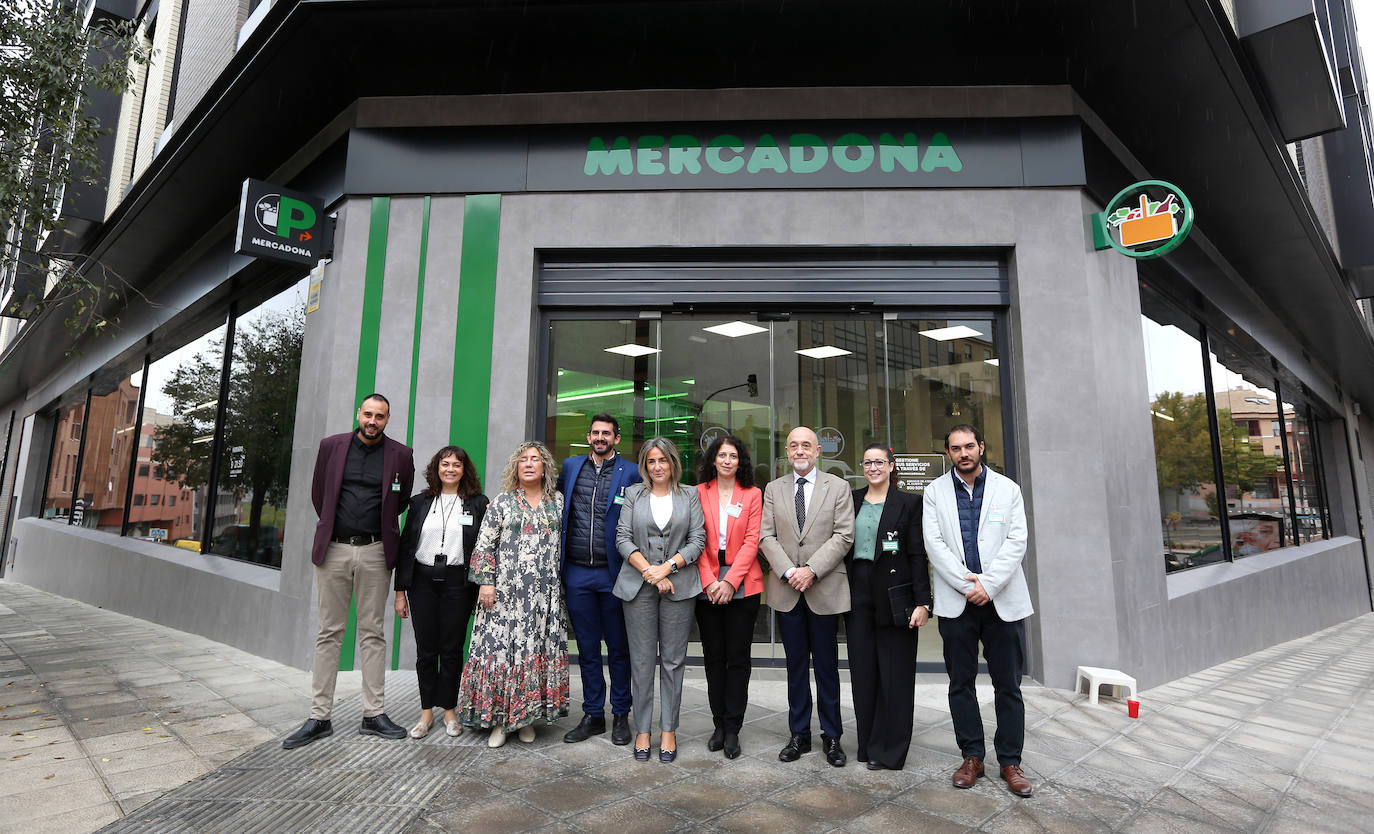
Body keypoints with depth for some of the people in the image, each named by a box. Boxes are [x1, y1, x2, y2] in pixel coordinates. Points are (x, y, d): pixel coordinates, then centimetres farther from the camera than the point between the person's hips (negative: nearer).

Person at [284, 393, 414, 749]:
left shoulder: (401, 455, 1)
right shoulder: (331, 446, 4)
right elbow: (318, 494, 14)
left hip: (375, 552, -1)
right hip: (334, 549, 1)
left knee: (372, 633, 6)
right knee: (329, 633, 7)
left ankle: (373, 714, 13)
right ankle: (319, 717, 15)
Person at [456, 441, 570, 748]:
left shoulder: (558, 502, 9)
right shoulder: (501, 502, 3)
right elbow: (484, 545, 0)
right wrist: (485, 582, -7)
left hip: (546, 593, 2)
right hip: (506, 591, -2)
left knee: (540, 650, 4)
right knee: (501, 648, -1)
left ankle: (528, 716, 18)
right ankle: (498, 718, 12)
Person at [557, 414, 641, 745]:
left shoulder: (630, 472, -2)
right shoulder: (570, 466, 8)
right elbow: (557, 506, 18)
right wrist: (557, 561, 11)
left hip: (613, 573, -3)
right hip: (577, 572, 3)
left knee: (618, 648, 10)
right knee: (587, 649, 14)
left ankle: (621, 715, 26)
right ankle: (593, 715, 28)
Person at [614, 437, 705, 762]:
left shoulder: (689, 495, 7)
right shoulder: (634, 494, 8)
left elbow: (697, 540, 1)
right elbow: (623, 539, 2)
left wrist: (667, 567, -10)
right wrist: (648, 571, -10)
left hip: (678, 585, 0)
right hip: (638, 586, 0)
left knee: (673, 660, 5)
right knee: (641, 660, 4)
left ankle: (669, 730, 17)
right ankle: (643, 730, 17)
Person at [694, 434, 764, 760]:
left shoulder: (753, 494, 4)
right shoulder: (699, 493, 5)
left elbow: (751, 541, -3)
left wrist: (730, 581, -12)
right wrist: (709, 582, -9)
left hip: (742, 585, -1)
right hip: (707, 585, 1)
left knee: (738, 657, 3)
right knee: (713, 656, 9)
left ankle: (733, 729, 14)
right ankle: (719, 724, 22)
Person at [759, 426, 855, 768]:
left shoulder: (838, 487, 2)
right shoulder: (773, 489, 8)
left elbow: (843, 536, -6)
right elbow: (766, 536, 2)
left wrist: (811, 570, -15)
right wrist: (789, 572, -12)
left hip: (825, 590, -2)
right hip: (786, 590, 2)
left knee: (827, 666, 8)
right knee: (795, 666, 12)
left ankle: (832, 736, 22)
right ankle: (799, 735, 24)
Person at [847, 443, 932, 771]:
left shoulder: (908, 503, -1)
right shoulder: (852, 501, 9)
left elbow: (918, 555, -4)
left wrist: (922, 602, -10)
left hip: (894, 596, -3)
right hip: (858, 595, 4)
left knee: (894, 674, 3)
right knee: (863, 671, 9)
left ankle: (890, 751, 17)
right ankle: (868, 745, 23)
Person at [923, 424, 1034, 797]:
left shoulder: (1008, 489, 5)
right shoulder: (935, 491, 5)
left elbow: (1016, 542, -3)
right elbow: (934, 544, -3)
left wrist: (988, 584, -13)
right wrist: (966, 585, -12)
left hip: (1003, 600, 0)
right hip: (956, 602, 1)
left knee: (1008, 685, 6)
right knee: (961, 683, 8)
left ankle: (1010, 762, 20)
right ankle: (972, 756, 22)